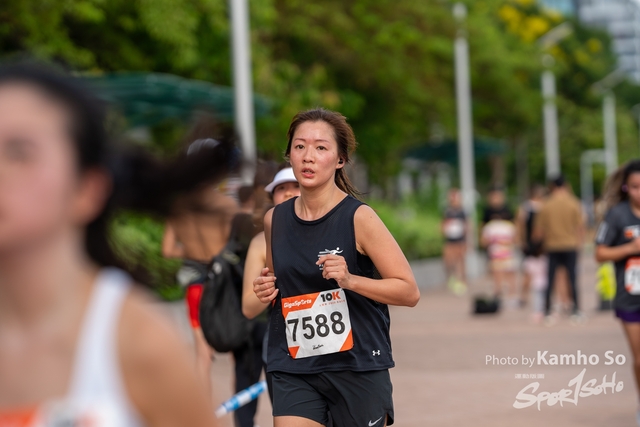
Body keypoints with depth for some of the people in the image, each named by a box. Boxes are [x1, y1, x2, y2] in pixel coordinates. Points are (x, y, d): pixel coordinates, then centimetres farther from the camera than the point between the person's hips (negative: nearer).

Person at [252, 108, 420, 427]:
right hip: (293, 369, 3)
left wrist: (350, 280, -22)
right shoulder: (274, 220, 5)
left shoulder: (359, 218, -10)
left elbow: (409, 292, -9)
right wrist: (265, 291, 1)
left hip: (358, 365, -3)